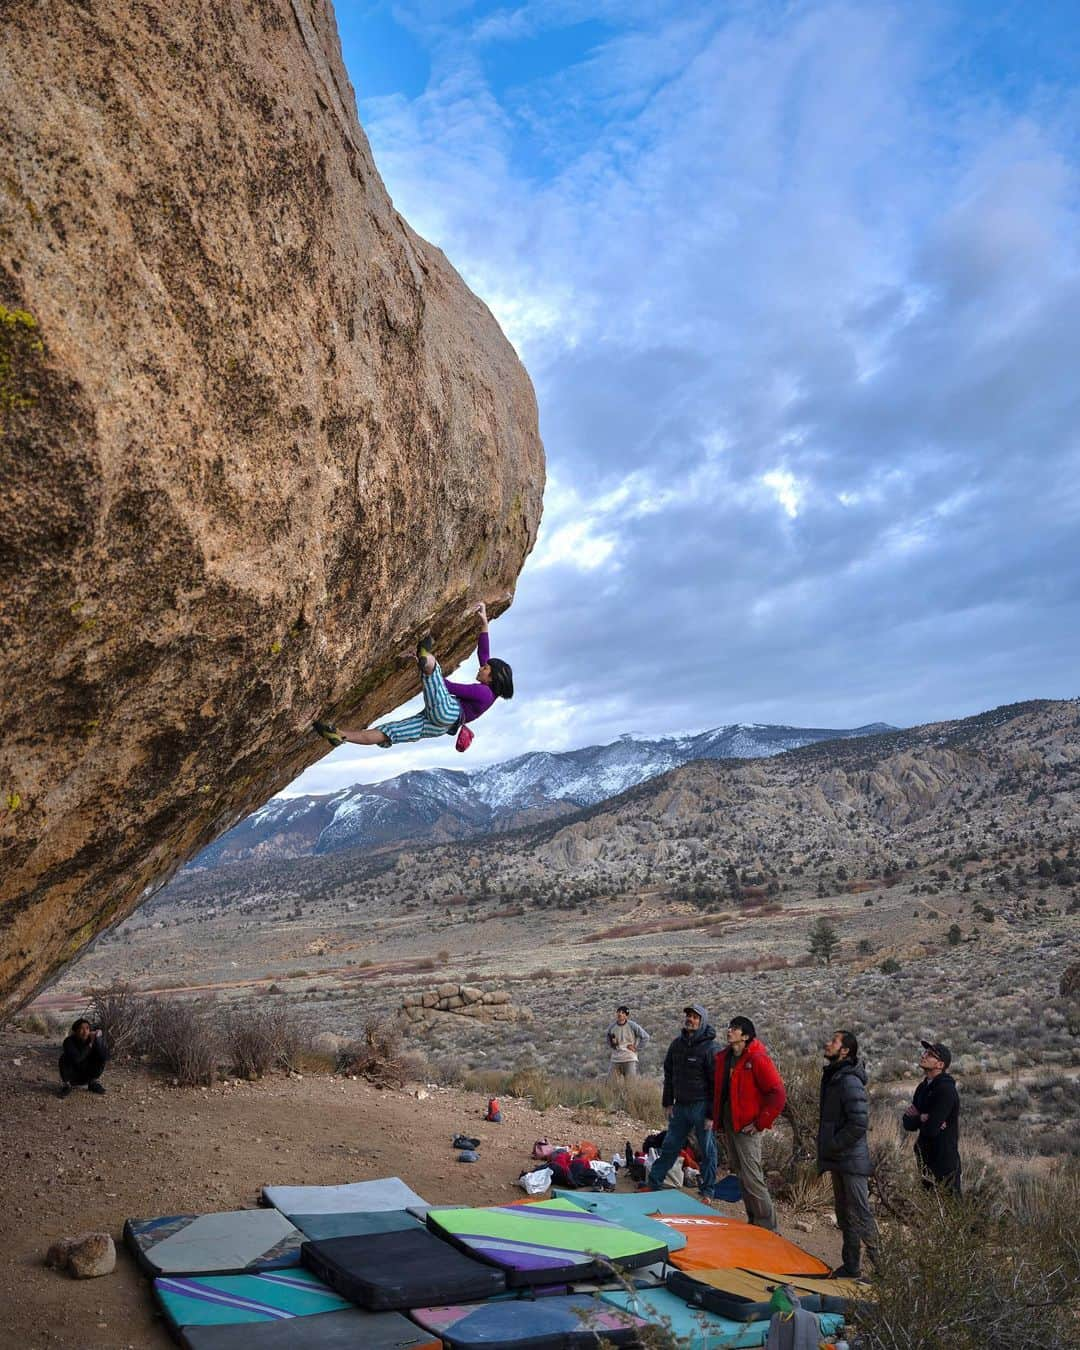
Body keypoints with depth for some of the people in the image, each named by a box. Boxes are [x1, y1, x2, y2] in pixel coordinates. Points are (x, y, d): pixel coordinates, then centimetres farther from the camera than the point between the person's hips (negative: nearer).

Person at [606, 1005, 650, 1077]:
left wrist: (636, 1048, -3)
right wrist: (612, 1043, -3)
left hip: (630, 1060, -3)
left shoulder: (632, 1026, -6)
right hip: (615, 1060, 3)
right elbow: (608, 1041, 18)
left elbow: (645, 1037, 1)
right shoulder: (611, 1027, 4)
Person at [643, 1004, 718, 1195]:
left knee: (707, 1150, 5)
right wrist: (668, 1102, 9)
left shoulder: (709, 1048, -12)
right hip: (680, 1105, 5)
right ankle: (653, 1183, 22)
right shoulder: (677, 1044, 6)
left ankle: (707, 1191, 19)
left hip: (701, 1107, -5)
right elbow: (669, 1074, 14)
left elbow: (716, 1083, -11)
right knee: (669, 1146, 13)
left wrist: (711, 1114, -13)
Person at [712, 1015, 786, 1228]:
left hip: (747, 1128, -8)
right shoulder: (724, 1058, 8)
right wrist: (718, 1120, 14)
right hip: (728, 1126, 8)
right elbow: (719, 1091, 21)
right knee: (740, 1176, 15)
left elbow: (778, 1095, -18)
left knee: (752, 1178, -8)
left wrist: (760, 1123, -16)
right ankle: (753, 1222, 28)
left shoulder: (758, 1059, -15)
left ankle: (768, 1228, 3)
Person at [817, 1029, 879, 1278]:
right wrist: (826, 1148, 14)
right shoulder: (832, 1076, 9)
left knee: (860, 1215, -4)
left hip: (852, 1160, -10)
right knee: (844, 1215, 17)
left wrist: (832, 1145, -17)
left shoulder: (849, 1081, -22)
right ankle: (851, 1266, 28)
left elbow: (859, 1124, -26)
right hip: (838, 1159, 10)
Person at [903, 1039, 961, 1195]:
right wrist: (922, 1118, -14)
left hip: (945, 1160, -8)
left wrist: (916, 1118, -5)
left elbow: (931, 1129, -25)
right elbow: (906, 1122, 6)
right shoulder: (924, 1086, 8)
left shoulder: (945, 1089, -19)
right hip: (927, 1158, 8)